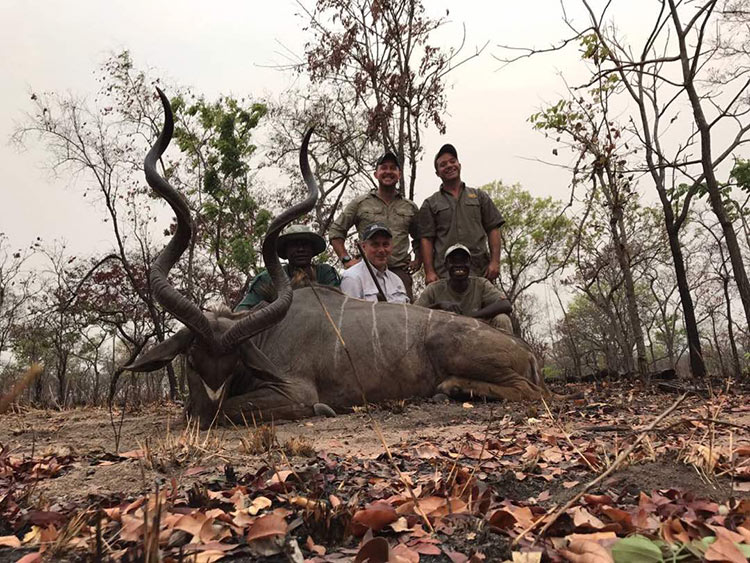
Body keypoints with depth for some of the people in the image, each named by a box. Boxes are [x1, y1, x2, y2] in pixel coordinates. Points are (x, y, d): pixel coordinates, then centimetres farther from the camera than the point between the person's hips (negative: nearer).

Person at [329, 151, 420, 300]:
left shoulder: (410, 207, 18)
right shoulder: (360, 203, 11)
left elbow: (419, 239, 29)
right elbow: (336, 232, 11)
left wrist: (418, 261, 12)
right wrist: (346, 259, 1)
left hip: (400, 271, 2)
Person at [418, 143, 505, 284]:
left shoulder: (479, 196, 17)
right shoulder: (430, 204, 13)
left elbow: (493, 229, 12)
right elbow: (426, 239, 5)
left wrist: (495, 261, -1)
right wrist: (429, 272, -6)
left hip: (480, 272, 2)